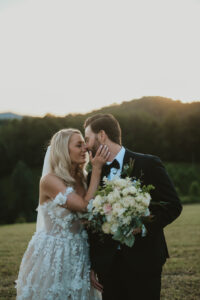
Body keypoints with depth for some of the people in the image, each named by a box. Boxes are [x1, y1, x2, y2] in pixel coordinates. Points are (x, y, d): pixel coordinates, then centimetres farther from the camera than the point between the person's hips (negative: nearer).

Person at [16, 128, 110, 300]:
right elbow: (85, 206, -22)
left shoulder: (81, 179, 5)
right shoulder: (50, 180, -16)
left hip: (78, 255, 6)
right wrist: (97, 169, -20)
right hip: (52, 255, -6)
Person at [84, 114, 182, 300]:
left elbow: (173, 206, -5)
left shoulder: (148, 164, -4)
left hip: (143, 262, -4)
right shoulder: (94, 175, 9)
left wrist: (143, 225, -19)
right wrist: (92, 265, 9)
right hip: (108, 263, 4)